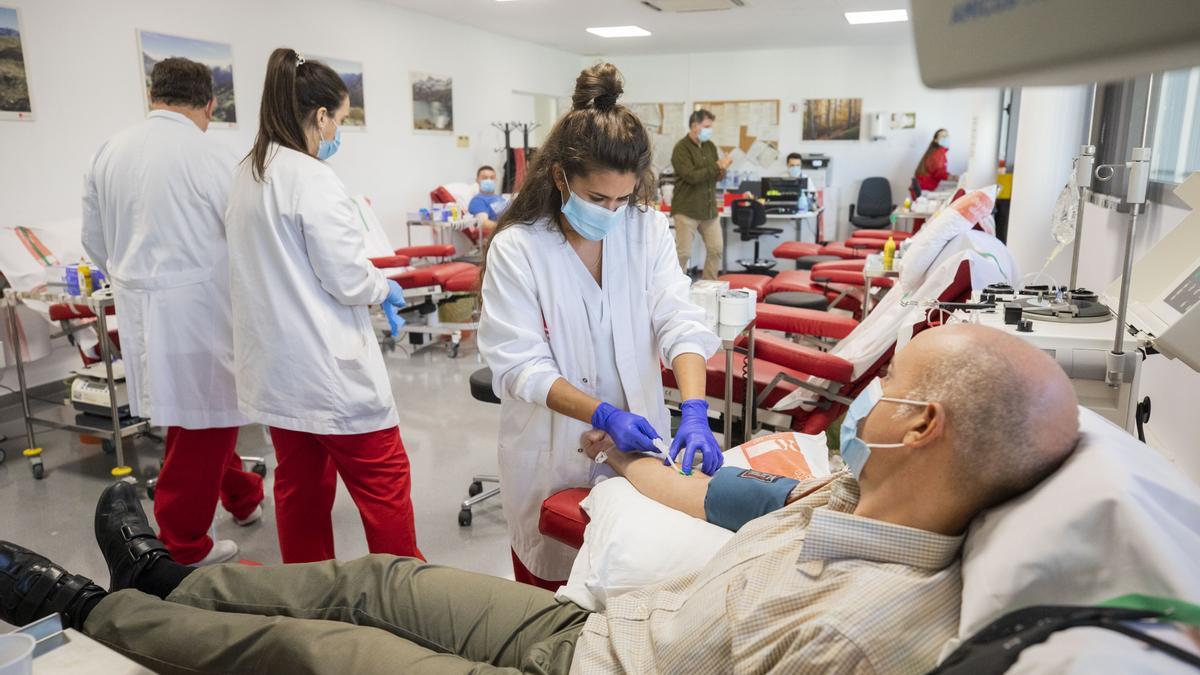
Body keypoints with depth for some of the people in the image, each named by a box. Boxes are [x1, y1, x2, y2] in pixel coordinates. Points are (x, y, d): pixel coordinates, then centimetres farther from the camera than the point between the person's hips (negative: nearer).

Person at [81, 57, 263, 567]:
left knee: (203, 415, 21)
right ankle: (181, 548, 16)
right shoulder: (214, 160, -13)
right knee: (203, 424, 5)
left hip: (139, 311, 7)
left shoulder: (109, 153, 6)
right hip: (199, 310, -7)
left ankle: (242, 497, 38)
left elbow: (95, 243, 12)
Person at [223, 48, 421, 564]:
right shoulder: (312, 179, -16)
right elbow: (347, 279, -17)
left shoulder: (247, 174, 11)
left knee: (300, 484, 16)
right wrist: (386, 289, 2)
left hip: (275, 364, 9)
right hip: (327, 367, -9)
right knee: (382, 480, 2)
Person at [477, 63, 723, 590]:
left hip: (635, 442, 3)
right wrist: (605, 415, -27)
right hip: (553, 453, -2)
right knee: (554, 588, 15)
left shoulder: (647, 229, -5)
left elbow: (680, 323, -13)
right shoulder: (515, 248, -14)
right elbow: (521, 366, -16)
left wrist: (695, 411, -28)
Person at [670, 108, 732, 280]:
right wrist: (717, 166, -16)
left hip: (709, 208, 7)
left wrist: (721, 171, -7)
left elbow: (716, 175, 16)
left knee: (716, 249, 7)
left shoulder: (710, 146, 11)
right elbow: (691, 176, -21)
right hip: (686, 209, -7)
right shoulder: (681, 148, -11)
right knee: (684, 253, -3)